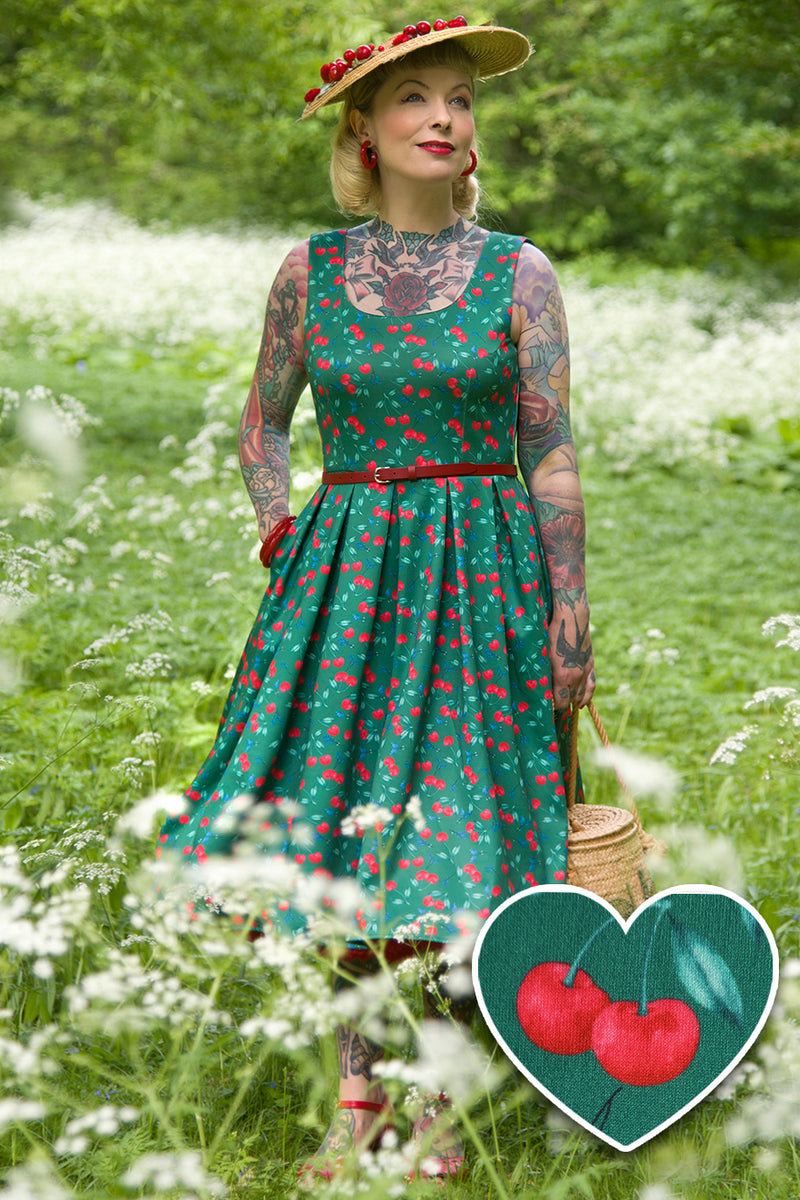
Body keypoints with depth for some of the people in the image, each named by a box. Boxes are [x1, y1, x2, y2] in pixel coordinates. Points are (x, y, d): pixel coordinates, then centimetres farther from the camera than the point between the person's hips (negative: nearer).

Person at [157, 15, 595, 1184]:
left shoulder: (517, 274, 1)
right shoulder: (311, 271, 5)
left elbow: (554, 459, 0)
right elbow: (260, 429, 17)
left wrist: (572, 622, -3)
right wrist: (285, 540, 2)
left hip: (481, 579, -1)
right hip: (343, 576, 2)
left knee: (456, 822, 0)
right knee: (344, 822, 2)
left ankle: (438, 1100, 14)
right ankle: (358, 1090, 17)